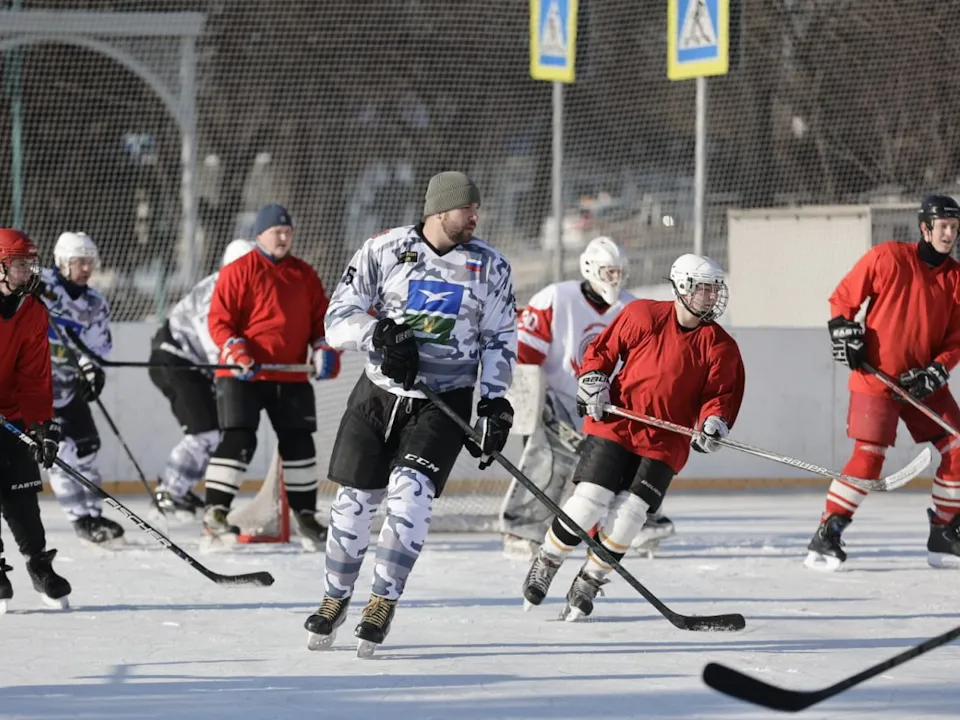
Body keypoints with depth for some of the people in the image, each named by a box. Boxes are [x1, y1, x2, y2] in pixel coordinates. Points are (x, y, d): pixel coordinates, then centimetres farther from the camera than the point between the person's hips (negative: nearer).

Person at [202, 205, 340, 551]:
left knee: (299, 443, 8)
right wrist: (237, 354, -21)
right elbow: (218, 320, -8)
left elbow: (321, 318, 15)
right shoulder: (237, 272, -5)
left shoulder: (305, 276, 12)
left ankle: (305, 515, 20)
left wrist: (325, 350, -2)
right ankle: (215, 514, -10)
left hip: (291, 377, 5)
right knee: (238, 441, -14)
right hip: (243, 376, -5)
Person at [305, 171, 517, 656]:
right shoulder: (383, 251, -4)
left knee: (410, 492, -20)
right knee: (355, 499, 4)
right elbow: (339, 320, -5)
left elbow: (500, 340, 6)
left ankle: (384, 600, -10)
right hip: (379, 392, 1)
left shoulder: (490, 267, 1)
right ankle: (335, 597, 25)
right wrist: (378, 332, -24)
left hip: (445, 400, -1)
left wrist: (495, 403, -4)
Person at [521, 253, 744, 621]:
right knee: (588, 502, -8)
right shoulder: (642, 315, -2)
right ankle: (545, 565, 14)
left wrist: (713, 422, -18)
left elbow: (721, 394, 1)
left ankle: (587, 585, 11)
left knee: (627, 516, -6)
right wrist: (593, 381, -5)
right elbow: (603, 349, 8)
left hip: (665, 443, 2)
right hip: (616, 423, -2)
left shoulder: (720, 347, 1)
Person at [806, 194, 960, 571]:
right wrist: (843, 332, -11)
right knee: (868, 455, -15)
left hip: (923, 381, 5)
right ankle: (825, 537, -8)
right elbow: (843, 297, 1)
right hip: (876, 376, -5)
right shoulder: (887, 258, -8)